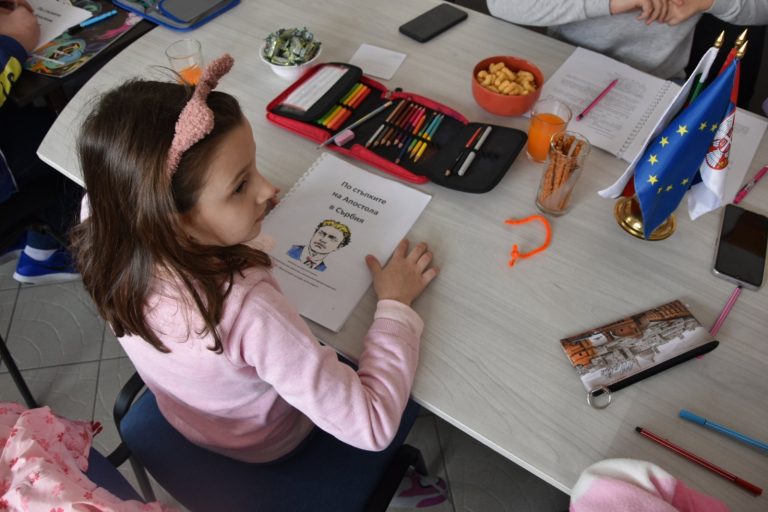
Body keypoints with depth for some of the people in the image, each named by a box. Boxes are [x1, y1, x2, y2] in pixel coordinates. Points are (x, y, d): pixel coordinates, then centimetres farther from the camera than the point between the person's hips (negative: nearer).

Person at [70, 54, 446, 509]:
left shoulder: (107, 234, -27)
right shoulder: (245, 309, -48)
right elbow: (373, 428, -40)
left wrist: (248, 209, -12)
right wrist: (396, 305, -27)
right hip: (268, 446, -5)